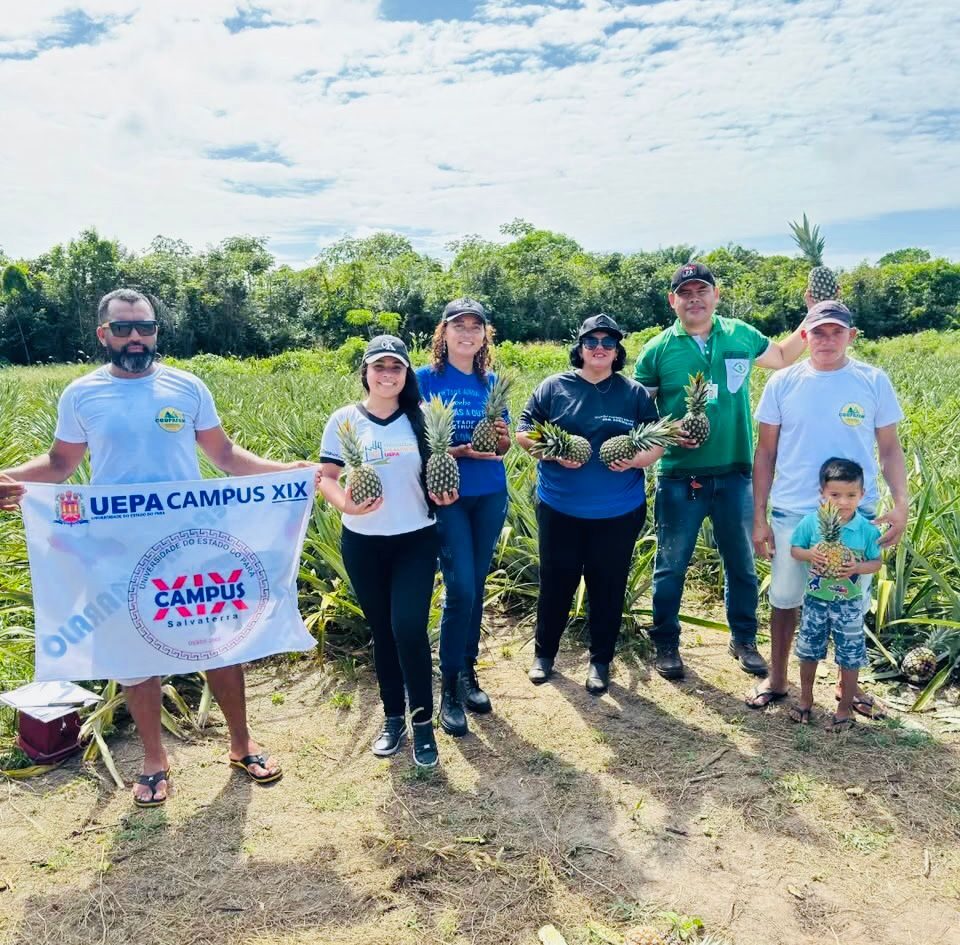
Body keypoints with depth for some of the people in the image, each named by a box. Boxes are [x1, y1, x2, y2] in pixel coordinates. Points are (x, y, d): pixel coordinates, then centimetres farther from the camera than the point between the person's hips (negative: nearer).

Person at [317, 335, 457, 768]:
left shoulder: (421, 418, 0)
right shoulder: (344, 420, -2)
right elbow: (325, 476, -4)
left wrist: (443, 494, -15)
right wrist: (344, 503, -24)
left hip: (416, 539, -1)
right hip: (362, 543, 1)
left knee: (409, 628, -11)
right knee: (382, 631, 12)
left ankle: (423, 720, 9)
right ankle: (394, 717, 29)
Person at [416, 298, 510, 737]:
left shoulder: (491, 381, 9)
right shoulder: (426, 378, -3)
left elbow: (502, 446, 13)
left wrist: (503, 437, -10)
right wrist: (461, 451, -20)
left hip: (490, 495, 4)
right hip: (447, 495, -4)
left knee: (477, 587, 11)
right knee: (460, 589, -10)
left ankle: (468, 672, 26)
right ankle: (448, 687, 7)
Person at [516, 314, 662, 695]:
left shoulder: (635, 393, 3)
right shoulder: (554, 387, 1)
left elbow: (658, 443, 5)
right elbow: (523, 432, 2)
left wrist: (636, 460, -17)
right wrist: (552, 452, -17)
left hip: (618, 512, 1)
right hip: (560, 508, 0)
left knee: (608, 587, 10)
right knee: (556, 582, 10)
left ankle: (600, 661, 27)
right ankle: (544, 652, 30)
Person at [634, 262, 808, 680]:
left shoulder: (740, 335, 3)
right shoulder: (657, 349, -5)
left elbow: (782, 357, 20)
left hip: (734, 475, 3)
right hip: (679, 478, -2)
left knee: (741, 563, 16)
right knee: (671, 566, 10)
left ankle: (743, 640, 35)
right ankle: (666, 644, 27)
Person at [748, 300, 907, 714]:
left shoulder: (874, 382, -1)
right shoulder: (782, 383, -1)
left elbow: (890, 449, 4)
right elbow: (765, 453, 3)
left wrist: (900, 504, -9)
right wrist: (759, 517, 0)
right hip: (791, 514, 0)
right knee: (785, 599, 11)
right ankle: (776, 679, 31)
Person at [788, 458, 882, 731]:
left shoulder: (867, 530, -13)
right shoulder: (810, 522, -11)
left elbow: (876, 563, -4)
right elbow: (794, 549, -1)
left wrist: (857, 568, -24)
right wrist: (809, 554, -22)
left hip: (849, 604, -1)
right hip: (815, 599, 2)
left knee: (850, 657, 8)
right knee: (808, 651, 16)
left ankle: (845, 707, 27)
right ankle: (806, 699, 36)